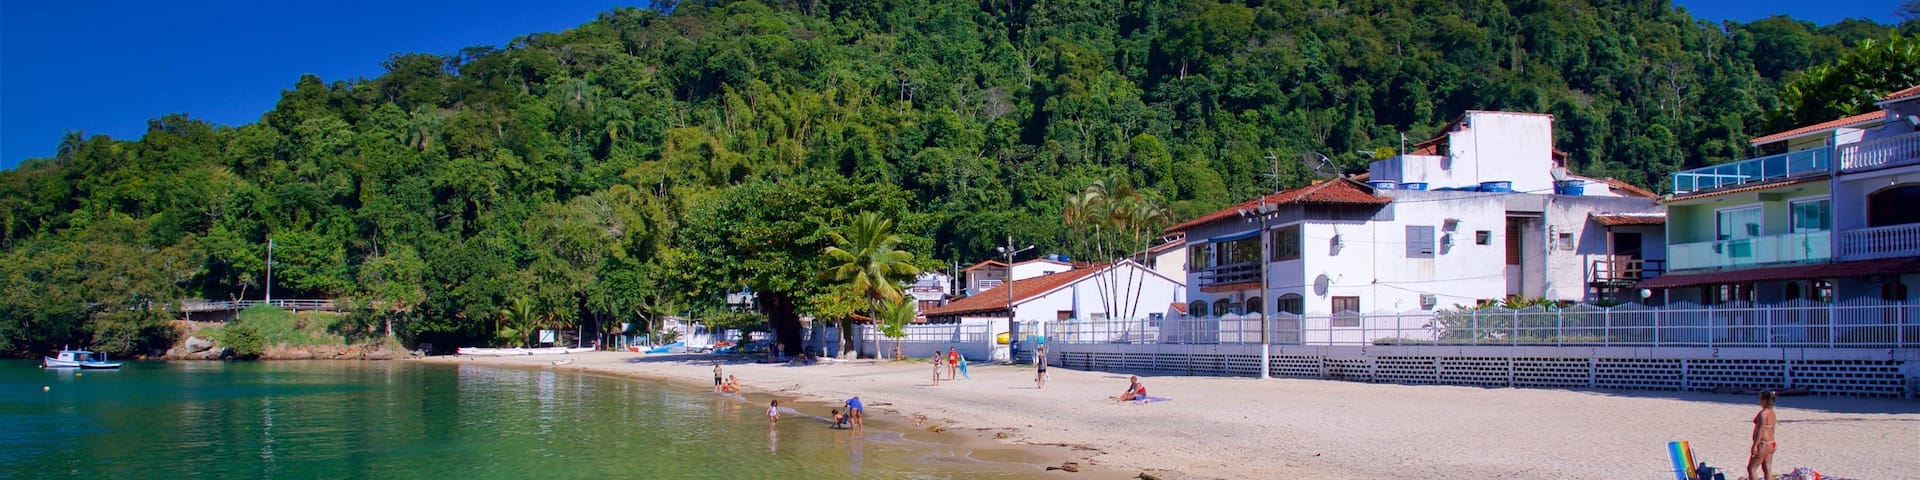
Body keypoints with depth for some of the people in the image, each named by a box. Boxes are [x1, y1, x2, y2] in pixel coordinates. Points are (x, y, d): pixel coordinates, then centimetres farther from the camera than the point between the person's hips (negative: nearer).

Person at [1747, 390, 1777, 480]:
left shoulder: (1763, 413, -16)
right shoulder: (1772, 413, 12)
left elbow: (1761, 430, -21)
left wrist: (1755, 445, -21)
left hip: (1763, 444, -9)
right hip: (1771, 443, 9)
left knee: (1751, 469, -3)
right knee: (1767, 470, 10)